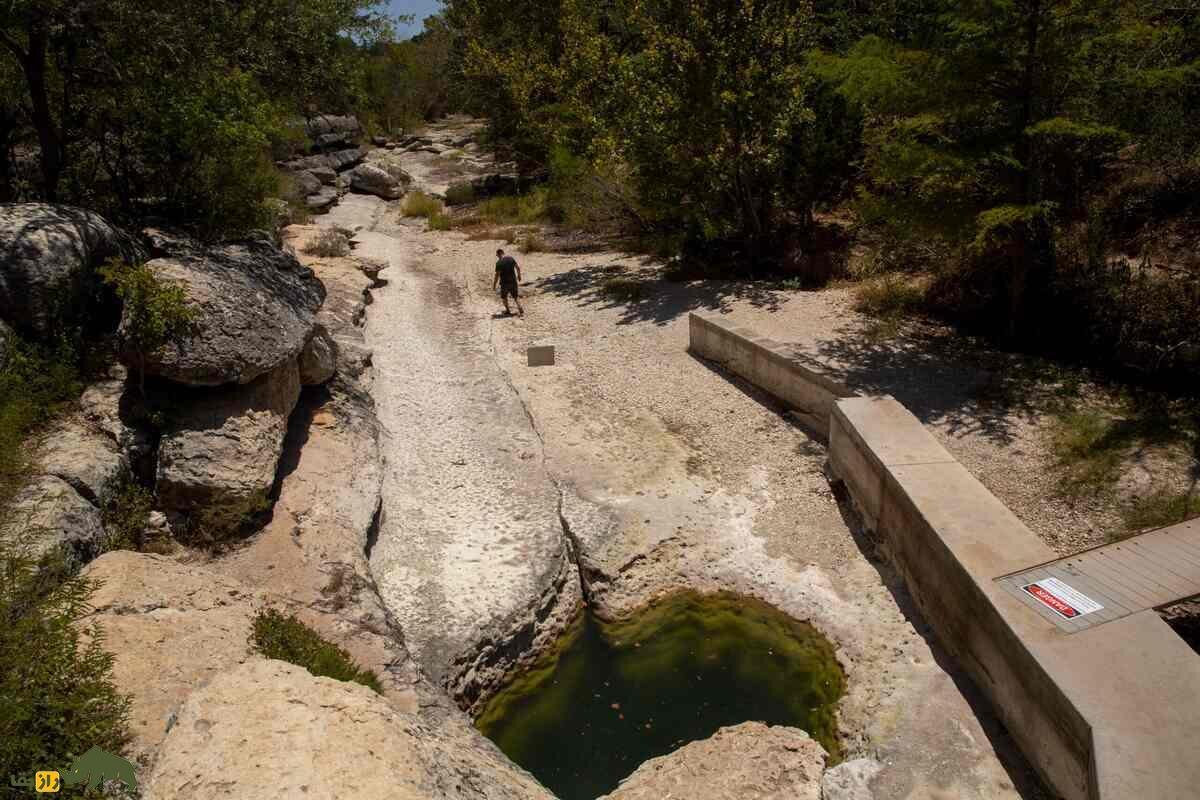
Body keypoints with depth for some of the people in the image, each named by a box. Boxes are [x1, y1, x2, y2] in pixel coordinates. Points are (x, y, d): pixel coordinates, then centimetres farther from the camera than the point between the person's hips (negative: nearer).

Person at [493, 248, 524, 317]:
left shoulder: (499, 263, -16)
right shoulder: (511, 258, -1)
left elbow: (497, 275, -17)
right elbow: (518, 268, 6)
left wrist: (494, 285, -10)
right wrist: (519, 275, 23)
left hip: (505, 283, -4)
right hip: (513, 281, 4)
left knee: (504, 297, 19)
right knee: (515, 296, 15)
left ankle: (508, 310, 29)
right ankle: (521, 310, 2)